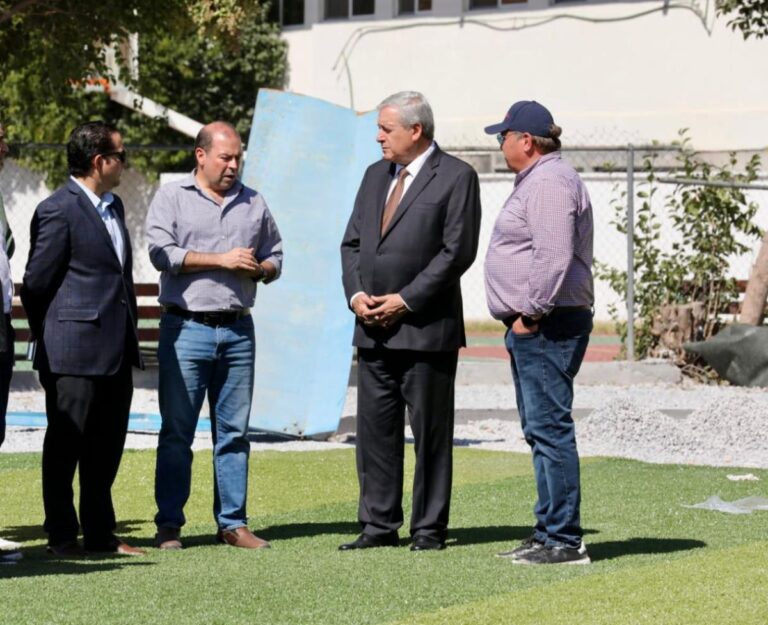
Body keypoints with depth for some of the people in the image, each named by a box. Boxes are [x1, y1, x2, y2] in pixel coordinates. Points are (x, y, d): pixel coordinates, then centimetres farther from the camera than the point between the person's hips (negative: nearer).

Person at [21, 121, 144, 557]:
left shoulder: (114, 206, 16)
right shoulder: (58, 211, -12)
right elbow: (36, 283, -9)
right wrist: (49, 340, -1)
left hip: (117, 352, 8)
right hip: (74, 355, -8)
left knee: (106, 448, 12)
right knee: (64, 447, 1)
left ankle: (101, 534, 19)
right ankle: (62, 537, 7)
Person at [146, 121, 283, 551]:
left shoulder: (254, 204, 15)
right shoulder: (172, 198, 4)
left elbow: (275, 258, 20)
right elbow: (161, 252, -9)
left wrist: (258, 269, -4)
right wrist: (221, 260, -10)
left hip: (238, 330, 4)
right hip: (187, 329, -3)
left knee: (234, 432, 5)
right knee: (177, 431, -2)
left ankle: (233, 523, 9)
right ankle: (169, 524, 2)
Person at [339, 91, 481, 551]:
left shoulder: (456, 177, -5)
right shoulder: (375, 176, 16)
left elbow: (458, 250, -11)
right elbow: (352, 242, 18)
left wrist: (407, 299, -14)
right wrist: (356, 293, 0)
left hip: (427, 328, -6)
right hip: (373, 329, 6)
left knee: (431, 431, 0)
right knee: (375, 429, 7)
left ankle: (430, 529, 6)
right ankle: (380, 526, 13)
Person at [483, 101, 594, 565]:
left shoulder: (549, 183, -15)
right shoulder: (538, 181, 20)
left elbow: (554, 258, -24)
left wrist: (530, 314, -19)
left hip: (546, 326, -11)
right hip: (533, 325, 11)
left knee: (549, 428, -11)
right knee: (541, 430, 12)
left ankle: (564, 540, -11)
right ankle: (551, 534, 17)